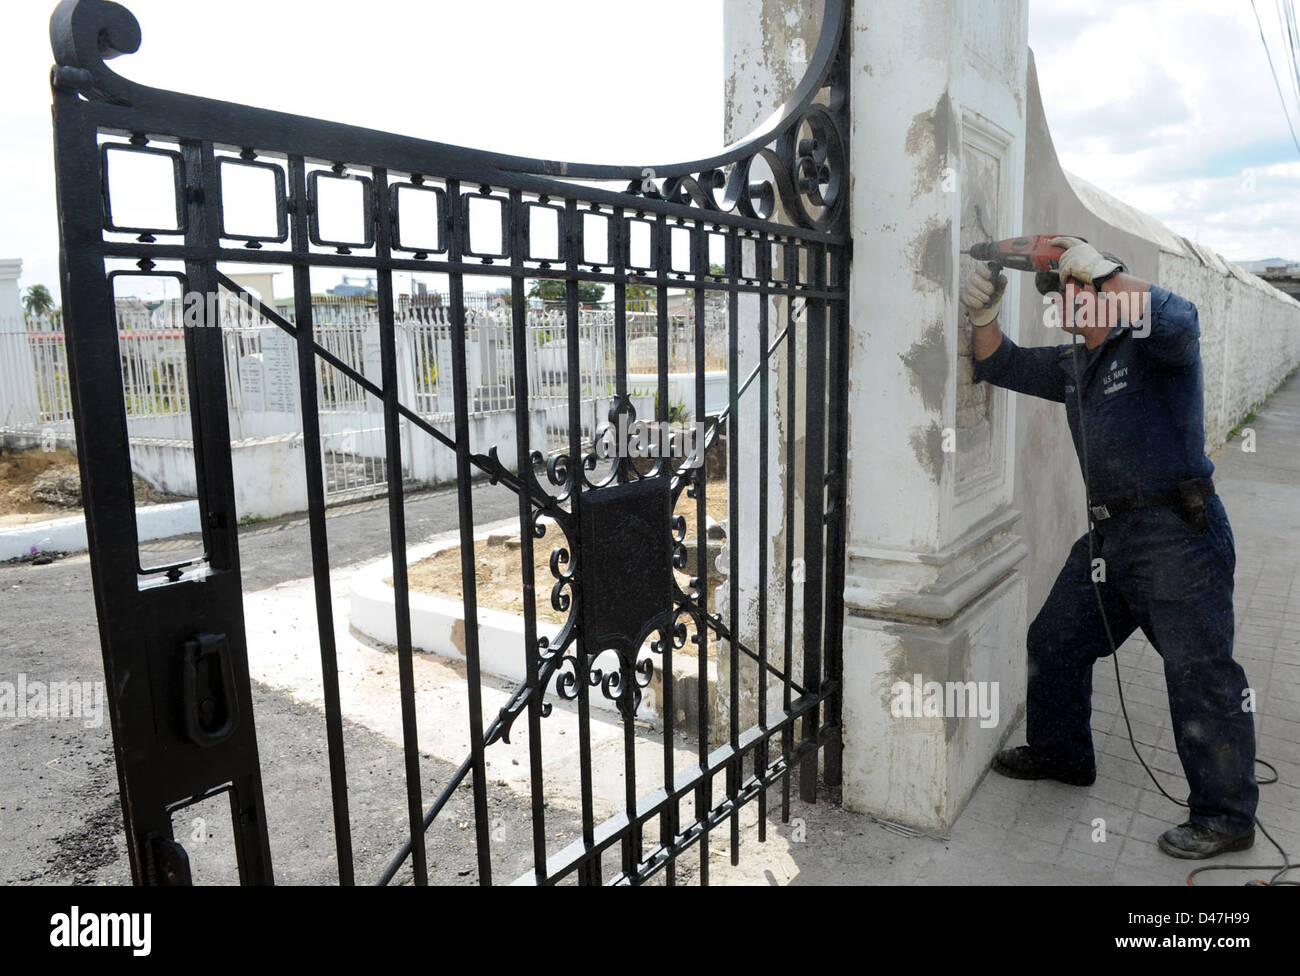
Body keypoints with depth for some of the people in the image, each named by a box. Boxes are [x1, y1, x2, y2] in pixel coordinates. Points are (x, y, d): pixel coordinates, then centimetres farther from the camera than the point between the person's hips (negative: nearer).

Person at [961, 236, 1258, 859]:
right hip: (1108, 535, 9)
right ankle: (1061, 753, 34)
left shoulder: (1154, 346, -6)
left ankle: (1226, 813, 8)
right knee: (1054, 642, 15)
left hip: (1178, 533, -8)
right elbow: (1001, 366, 17)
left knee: (1199, 669, -5)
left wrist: (1102, 273, -26)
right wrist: (984, 316, -1)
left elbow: (1174, 319, -28)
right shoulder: (1073, 366, 17)